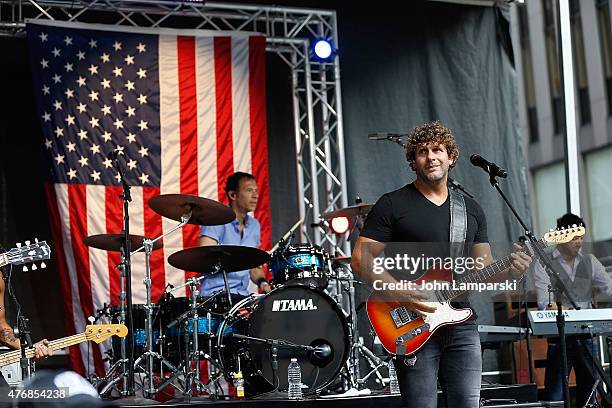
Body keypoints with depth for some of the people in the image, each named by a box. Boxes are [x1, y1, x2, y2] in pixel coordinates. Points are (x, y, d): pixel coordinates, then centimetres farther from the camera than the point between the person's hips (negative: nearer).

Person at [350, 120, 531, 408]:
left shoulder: (471, 209, 14)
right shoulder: (392, 205, -1)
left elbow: (483, 269, 17)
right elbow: (361, 259, -6)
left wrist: (510, 273, -5)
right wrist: (401, 293, -19)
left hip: (462, 325, 5)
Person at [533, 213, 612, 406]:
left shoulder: (590, 262, 11)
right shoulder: (544, 264, -3)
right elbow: (545, 303, -13)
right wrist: (573, 312, -27)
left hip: (587, 335, 4)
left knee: (589, 391, 8)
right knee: (555, 397, -4)